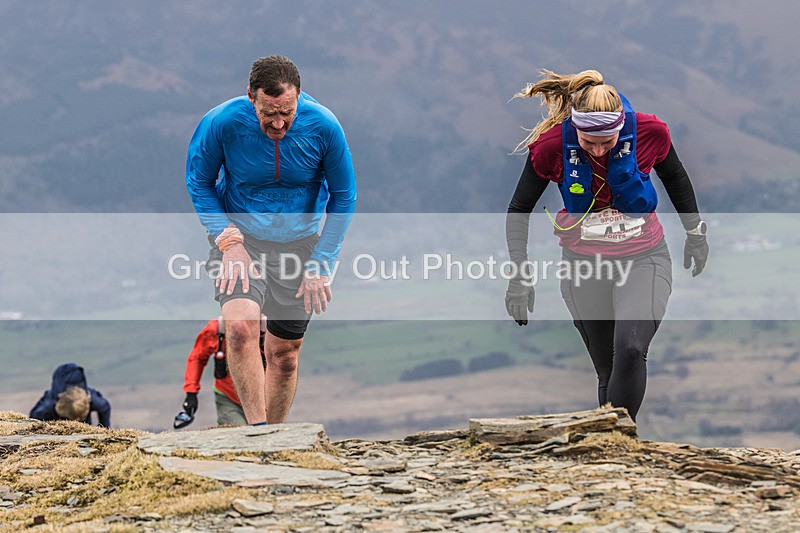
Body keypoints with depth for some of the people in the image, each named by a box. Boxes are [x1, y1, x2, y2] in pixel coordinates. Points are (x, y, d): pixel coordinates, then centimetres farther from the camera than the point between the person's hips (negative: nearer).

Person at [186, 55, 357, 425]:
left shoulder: (323, 127, -17)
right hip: (240, 237, -2)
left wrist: (320, 265, -8)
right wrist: (228, 240, -15)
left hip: (299, 242, 2)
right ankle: (257, 428, -25)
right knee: (240, 326, -28)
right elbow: (198, 183, -2)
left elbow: (343, 198, -3)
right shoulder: (221, 123, -19)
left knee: (285, 354, 7)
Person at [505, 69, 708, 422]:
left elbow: (675, 177, 8)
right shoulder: (552, 145, -17)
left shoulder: (647, 132, -16)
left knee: (630, 349, -25)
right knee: (608, 372, 5)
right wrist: (520, 275, -10)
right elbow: (519, 209, -2)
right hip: (584, 265, 1)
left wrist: (695, 233, 18)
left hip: (643, 260, -1)